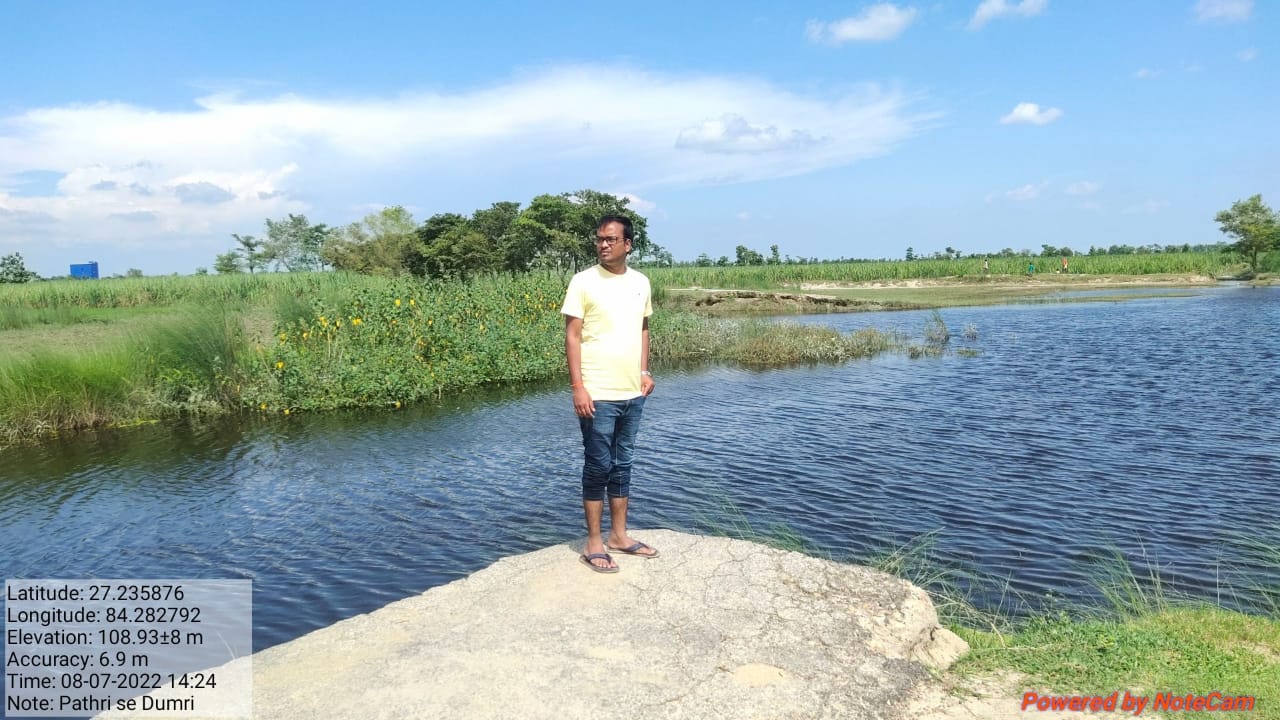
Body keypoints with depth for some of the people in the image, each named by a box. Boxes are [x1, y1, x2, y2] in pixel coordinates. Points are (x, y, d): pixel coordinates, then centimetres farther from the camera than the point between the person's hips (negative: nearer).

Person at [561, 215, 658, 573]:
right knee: (598, 467, 2)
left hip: (633, 393, 5)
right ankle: (594, 543, 13)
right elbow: (572, 336, -9)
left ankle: (619, 534, 26)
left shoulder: (640, 282, 8)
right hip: (598, 395, -5)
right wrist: (577, 387, -14)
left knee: (622, 465, 14)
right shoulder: (583, 281, -7)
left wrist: (644, 371, 8)